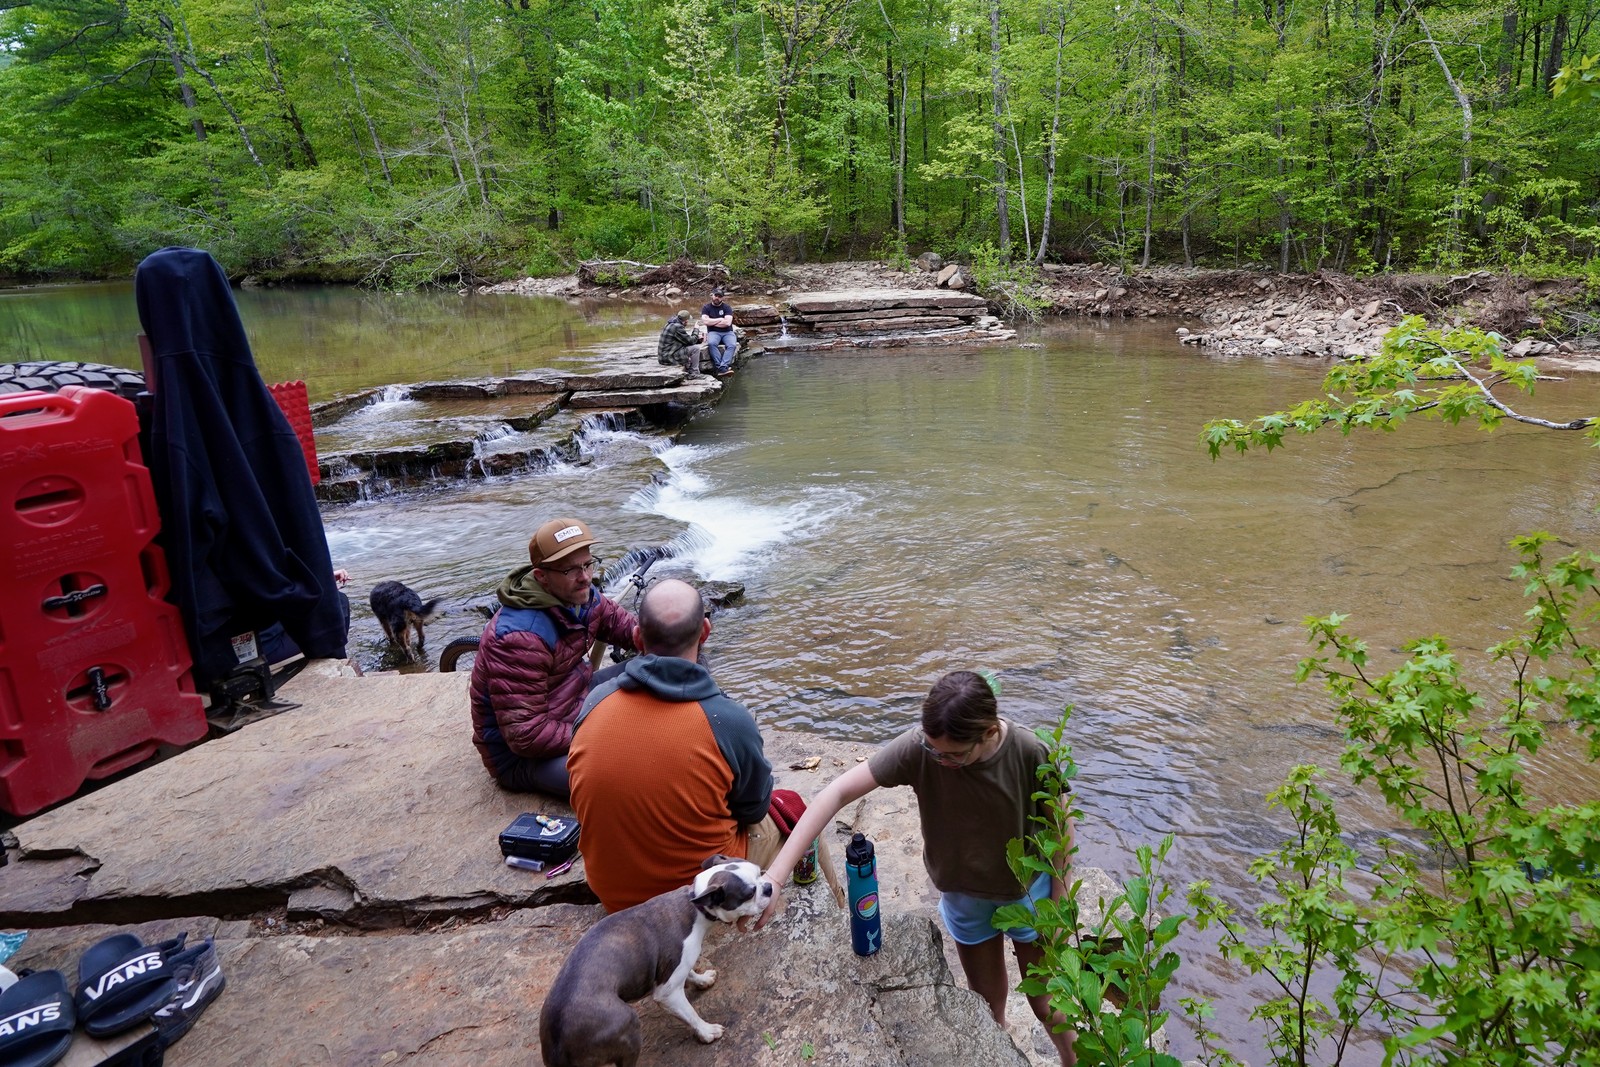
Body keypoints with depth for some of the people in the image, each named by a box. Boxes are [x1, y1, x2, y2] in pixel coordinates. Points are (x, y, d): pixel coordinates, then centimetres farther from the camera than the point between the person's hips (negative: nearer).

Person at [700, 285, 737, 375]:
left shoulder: (727, 308, 5)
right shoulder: (706, 307, 8)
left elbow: (727, 323, -9)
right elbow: (705, 321, -8)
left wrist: (712, 322, -5)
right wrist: (720, 319, -4)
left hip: (727, 332, 1)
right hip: (713, 332, 0)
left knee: (732, 345, -32)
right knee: (711, 343, -35)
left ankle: (722, 367, -44)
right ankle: (723, 366, -40)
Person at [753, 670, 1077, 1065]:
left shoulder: (1030, 754, -31)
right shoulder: (918, 747, -31)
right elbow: (838, 792, -34)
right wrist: (776, 874, -40)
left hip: (1027, 892, -1)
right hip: (963, 896, 1)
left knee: (1047, 1005, 20)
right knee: (988, 1006, 22)